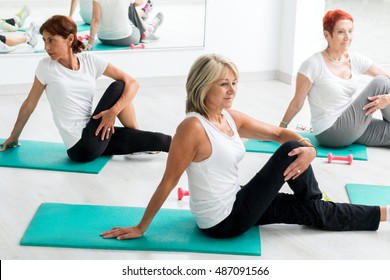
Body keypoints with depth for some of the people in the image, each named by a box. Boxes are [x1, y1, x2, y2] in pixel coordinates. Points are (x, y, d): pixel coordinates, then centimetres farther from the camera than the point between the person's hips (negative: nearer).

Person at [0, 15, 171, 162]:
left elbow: (132, 83, 0)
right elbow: (29, 105, 5)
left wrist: (114, 111, -15)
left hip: (94, 135, 4)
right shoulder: (46, 66, -5)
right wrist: (14, 137, 13)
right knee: (117, 88, -13)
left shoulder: (90, 61, 1)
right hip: (81, 147, -4)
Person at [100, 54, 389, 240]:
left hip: (234, 204, 8)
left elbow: (279, 133, 9)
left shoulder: (231, 117, 2)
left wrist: (309, 149, -12)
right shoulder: (193, 128, -24)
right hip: (222, 222, -8)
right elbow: (168, 182, -20)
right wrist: (140, 228, -16)